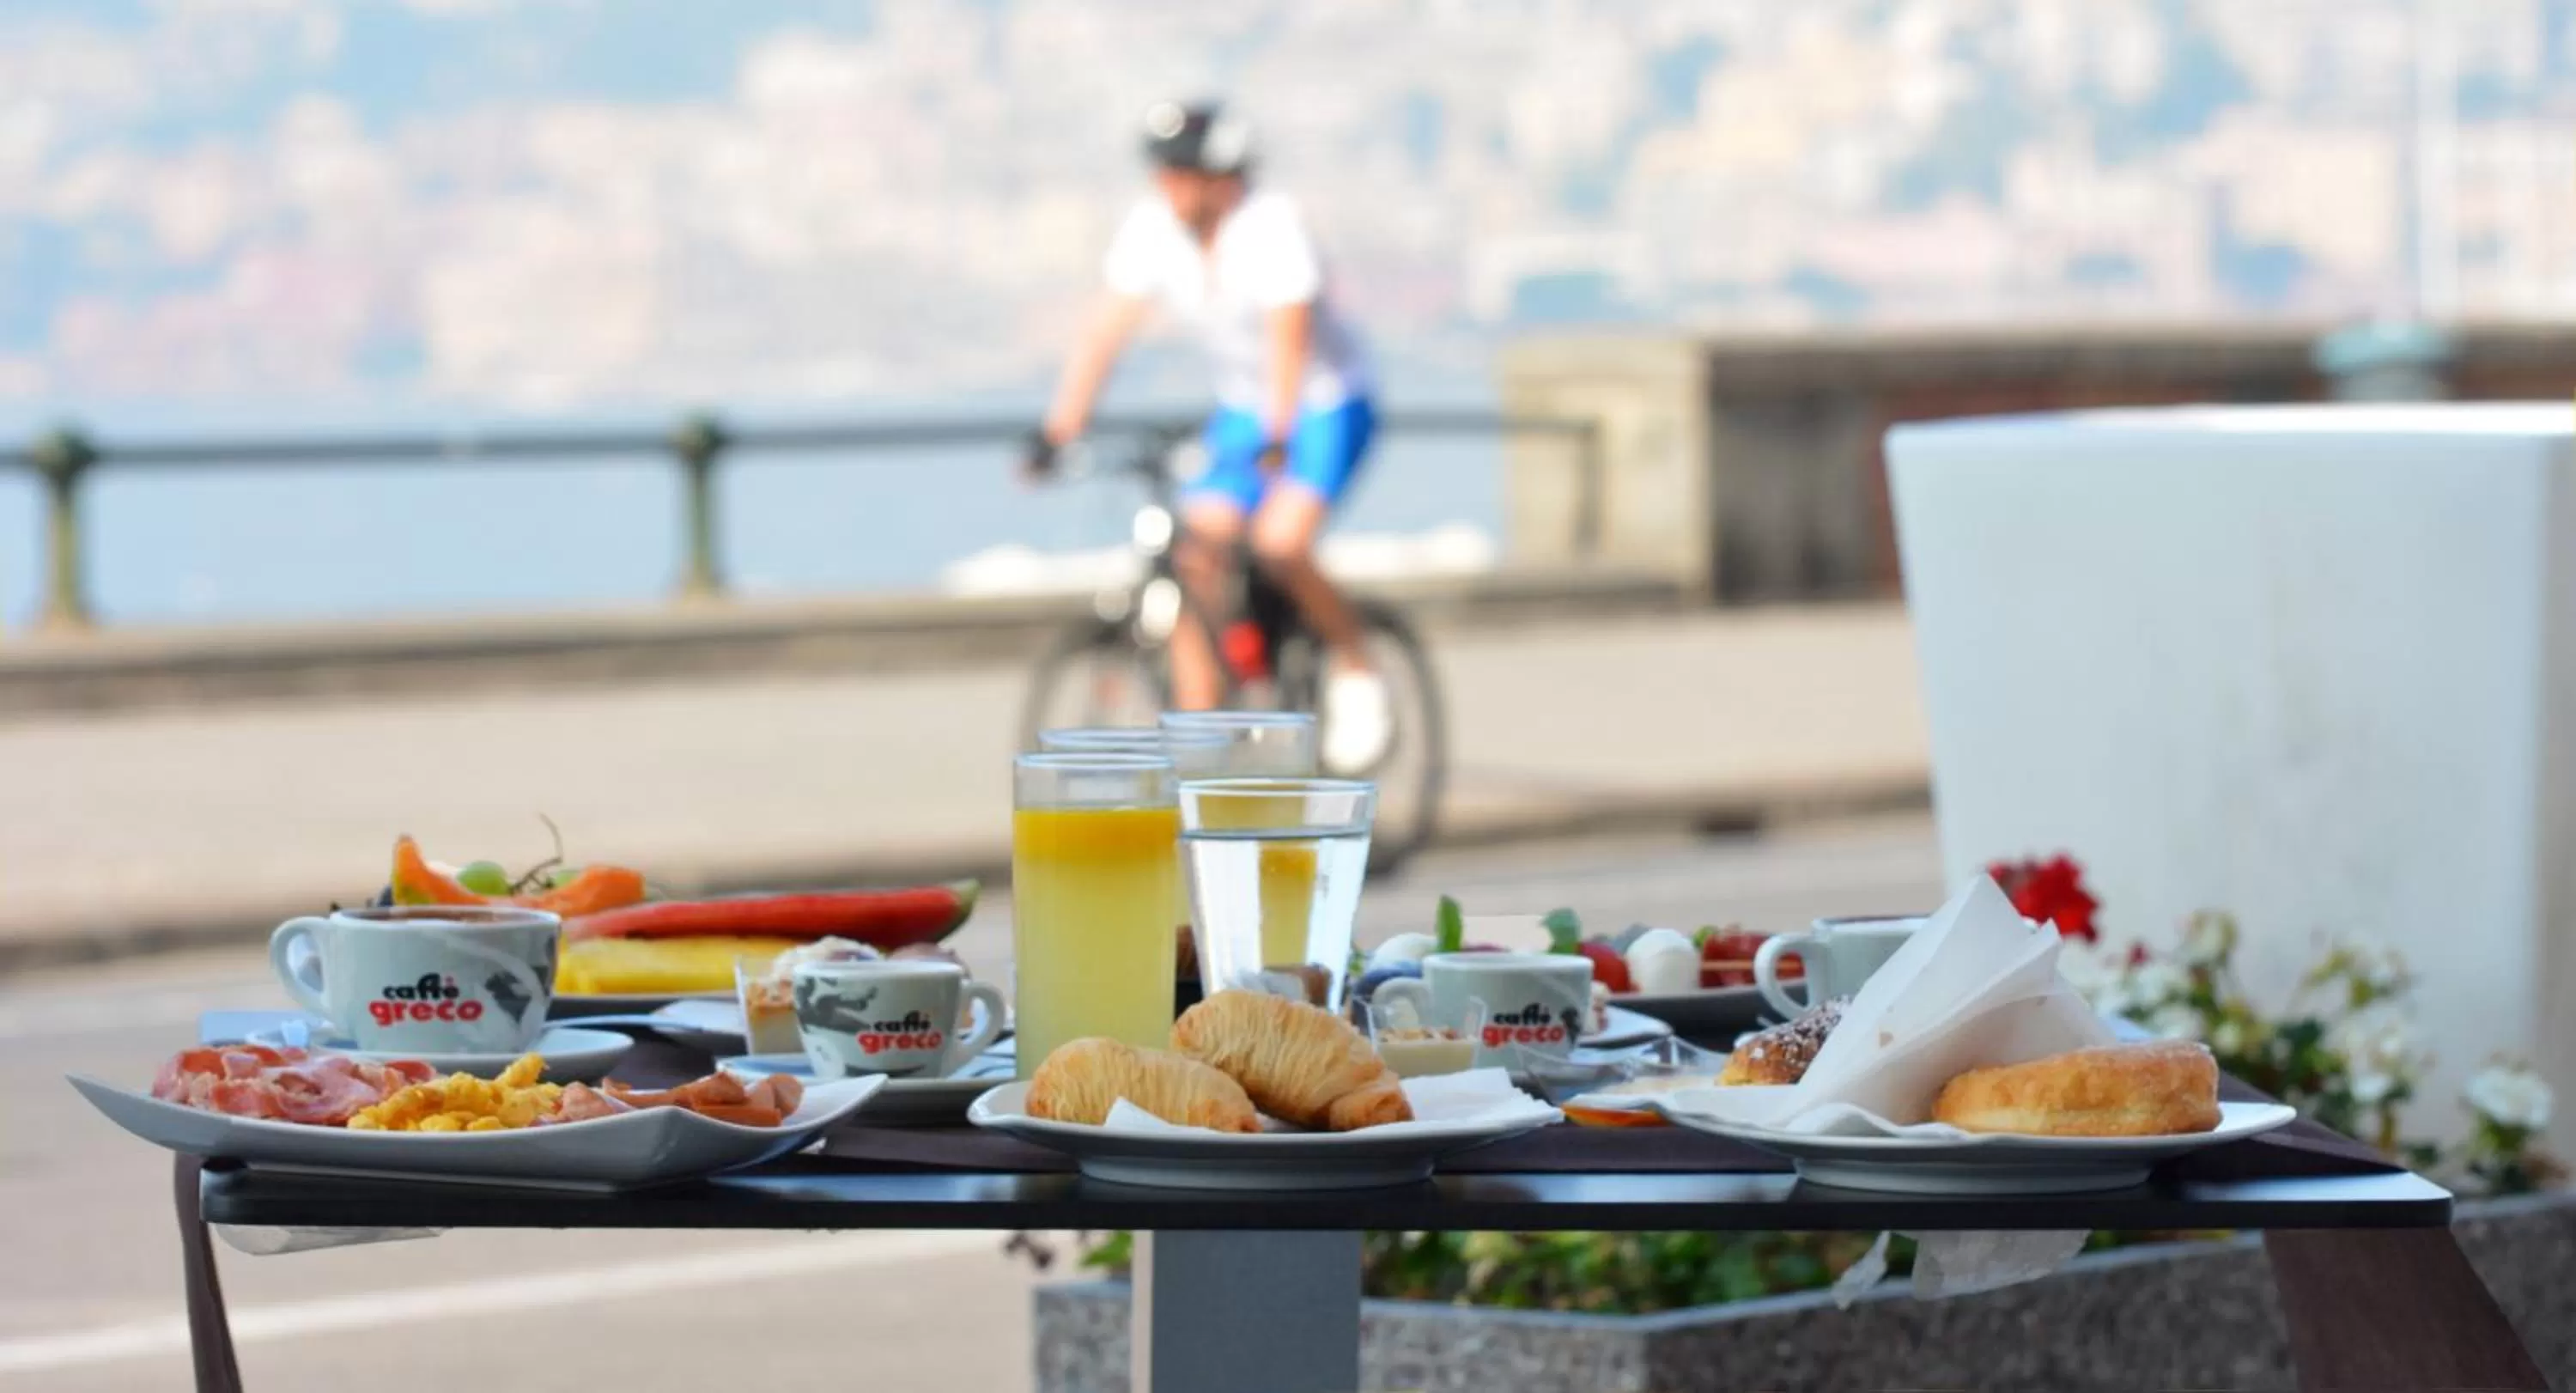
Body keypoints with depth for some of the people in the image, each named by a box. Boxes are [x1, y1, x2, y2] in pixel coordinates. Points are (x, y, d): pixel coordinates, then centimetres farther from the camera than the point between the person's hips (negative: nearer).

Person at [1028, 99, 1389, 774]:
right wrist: (1057, 431, -19)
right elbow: (1105, 331, -11)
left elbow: (1288, 336, -32)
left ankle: (1355, 675, -3)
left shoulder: (1272, 224, -24)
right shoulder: (1151, 229, -10)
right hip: (1241, 408, 5)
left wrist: (1275, 439, -42)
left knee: (1280, 543, -27)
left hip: (1327, 407, -5)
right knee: (1194, 559, -10)